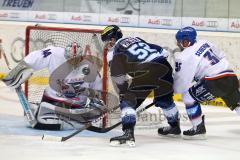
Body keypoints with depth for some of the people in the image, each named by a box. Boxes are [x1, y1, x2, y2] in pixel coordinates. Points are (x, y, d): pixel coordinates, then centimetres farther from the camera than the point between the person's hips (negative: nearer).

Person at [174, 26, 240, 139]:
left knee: (188, 96, 7)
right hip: (231, 76, 7)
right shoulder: (204, 43, 16)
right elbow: (222, 57, 25)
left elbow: (181, 85, -2)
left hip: (215, 83, -7)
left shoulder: (184, 57, -4)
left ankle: (198, 129, 7)